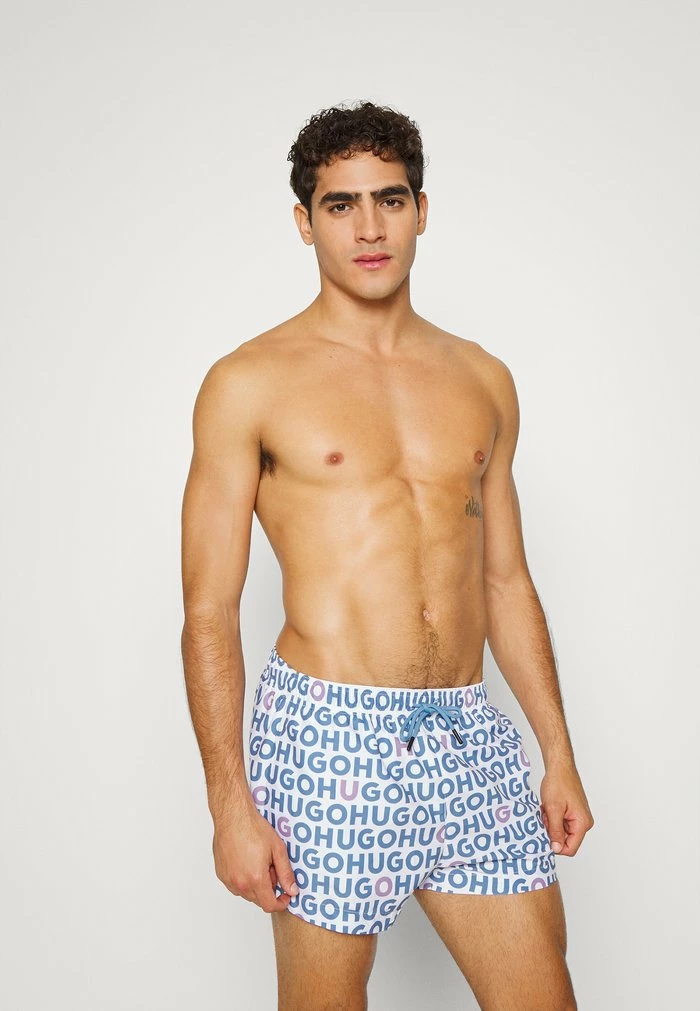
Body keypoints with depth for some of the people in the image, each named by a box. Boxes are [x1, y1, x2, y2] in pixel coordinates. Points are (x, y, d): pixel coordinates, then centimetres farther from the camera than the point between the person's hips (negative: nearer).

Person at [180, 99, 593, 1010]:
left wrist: (559, 752, 13)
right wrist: (230, 801, -10)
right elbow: (209, 610, -5)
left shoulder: (483, 380, 11)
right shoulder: (249, 385, -3)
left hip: (473, 739, 4)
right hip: (328, 738, -4)